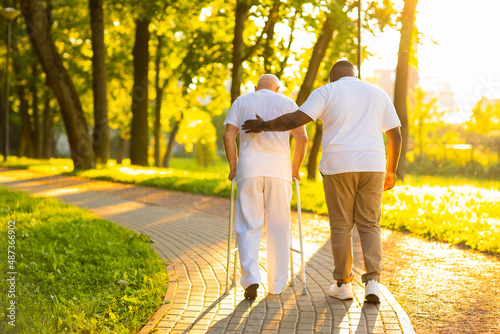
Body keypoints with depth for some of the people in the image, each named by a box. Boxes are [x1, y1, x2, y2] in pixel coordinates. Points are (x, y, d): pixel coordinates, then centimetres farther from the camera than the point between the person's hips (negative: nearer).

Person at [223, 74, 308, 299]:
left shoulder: (242, 101, 17)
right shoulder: (287, 103, 16)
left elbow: (228, 135, 4)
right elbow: (302, 138, 5)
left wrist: (233, 167, 9)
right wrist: (295, 169, 14)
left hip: (249, 167, 0)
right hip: (279, 167, 0)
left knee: (248, 226, 2)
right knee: (278, 227, 6)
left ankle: (251, 279, -13)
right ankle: (277, 285, 10)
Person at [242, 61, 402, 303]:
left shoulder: (326, 92, 2)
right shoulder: (379, 95, 14)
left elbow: (295, 120, -8)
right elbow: (395, 135, 12)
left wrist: (264, 126, 4)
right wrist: (391, 171, 19)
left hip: (338, 167, -2)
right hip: (371, 166, 3)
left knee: (341, 226, 7)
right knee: (369, 226, 8)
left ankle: (343, 284, 14)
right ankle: (373, 281, -4)